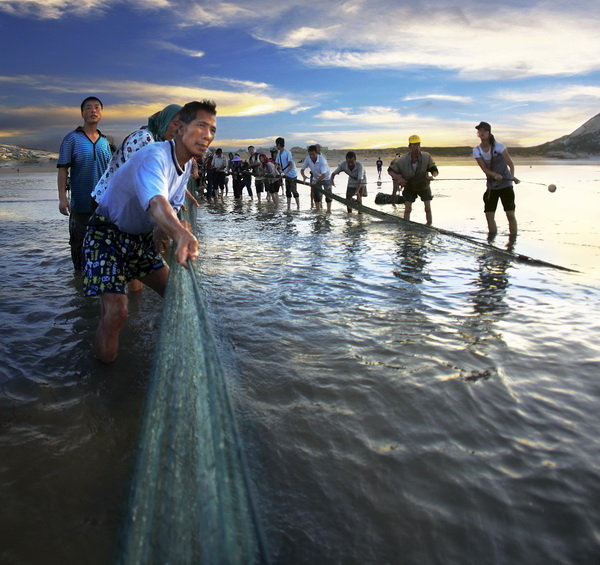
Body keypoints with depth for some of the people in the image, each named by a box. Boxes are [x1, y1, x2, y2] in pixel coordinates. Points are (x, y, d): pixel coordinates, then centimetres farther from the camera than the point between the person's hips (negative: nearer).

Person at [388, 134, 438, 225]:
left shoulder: (427, 157, -26)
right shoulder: (403, 160, -28)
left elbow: (435, 171, -20)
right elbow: (390, 171, -17)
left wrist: (432, 176, -43)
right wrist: (398, 178, -33)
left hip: (424, 186, 1)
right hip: (409, 186, -1)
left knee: (428, 208, -2)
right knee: (408, 209, -7)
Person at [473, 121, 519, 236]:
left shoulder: (498, 146, -14)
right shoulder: (476, 150, -4)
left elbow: (510, 163, -18)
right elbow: (484, 169, -11)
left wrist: (512, 176, -38)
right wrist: (495, 175, -31)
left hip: (506, 185, -3)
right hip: (491, 186, 3)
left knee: (510, 215, -7)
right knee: (489, 216, 0)